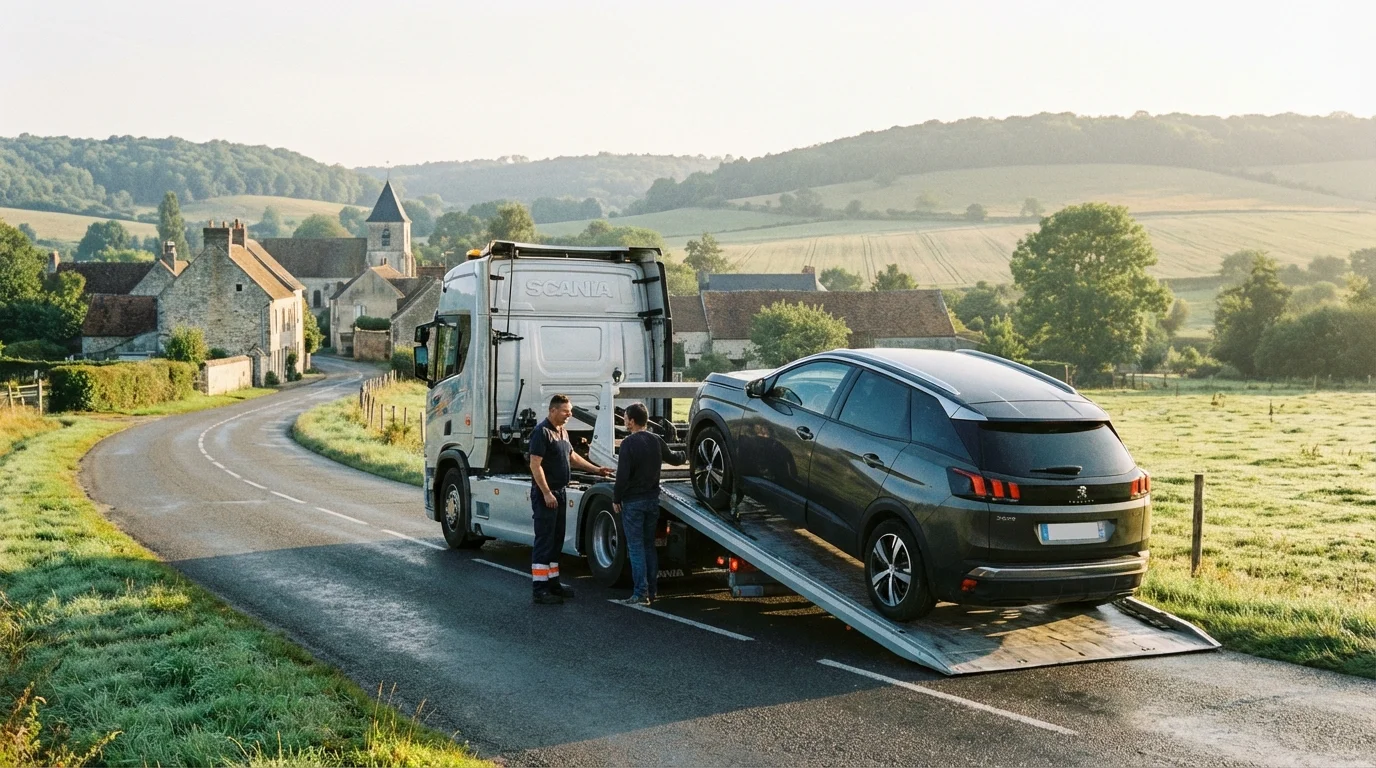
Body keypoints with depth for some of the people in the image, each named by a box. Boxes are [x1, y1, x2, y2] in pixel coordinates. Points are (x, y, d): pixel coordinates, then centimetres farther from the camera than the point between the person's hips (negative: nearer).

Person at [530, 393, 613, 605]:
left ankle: (553, 582, 23)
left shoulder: (562, 431, 14)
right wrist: (546, 493, -23)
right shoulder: (542, 432, -15)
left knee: (556, 540, 14)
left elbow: (572, 457, 26)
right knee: (544, 540, -8)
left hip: (560, 493, 10)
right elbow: (535, 465, -20)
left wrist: (596, 469, 20)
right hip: (545, 494, -9)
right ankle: (539, 589, -6)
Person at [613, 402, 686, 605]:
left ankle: (640, 594, -5)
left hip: (633, 502, -6)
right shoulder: (656, 441, 4)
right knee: (649, 546, 14)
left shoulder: (628, 443, -15)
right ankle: (651, 592, 17)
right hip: (652, 499, 6)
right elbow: (674, 458, 21)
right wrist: (683, 455, 44)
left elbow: (623, 475, -19)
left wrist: (616, 498, -7)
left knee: (636, 548, -3)